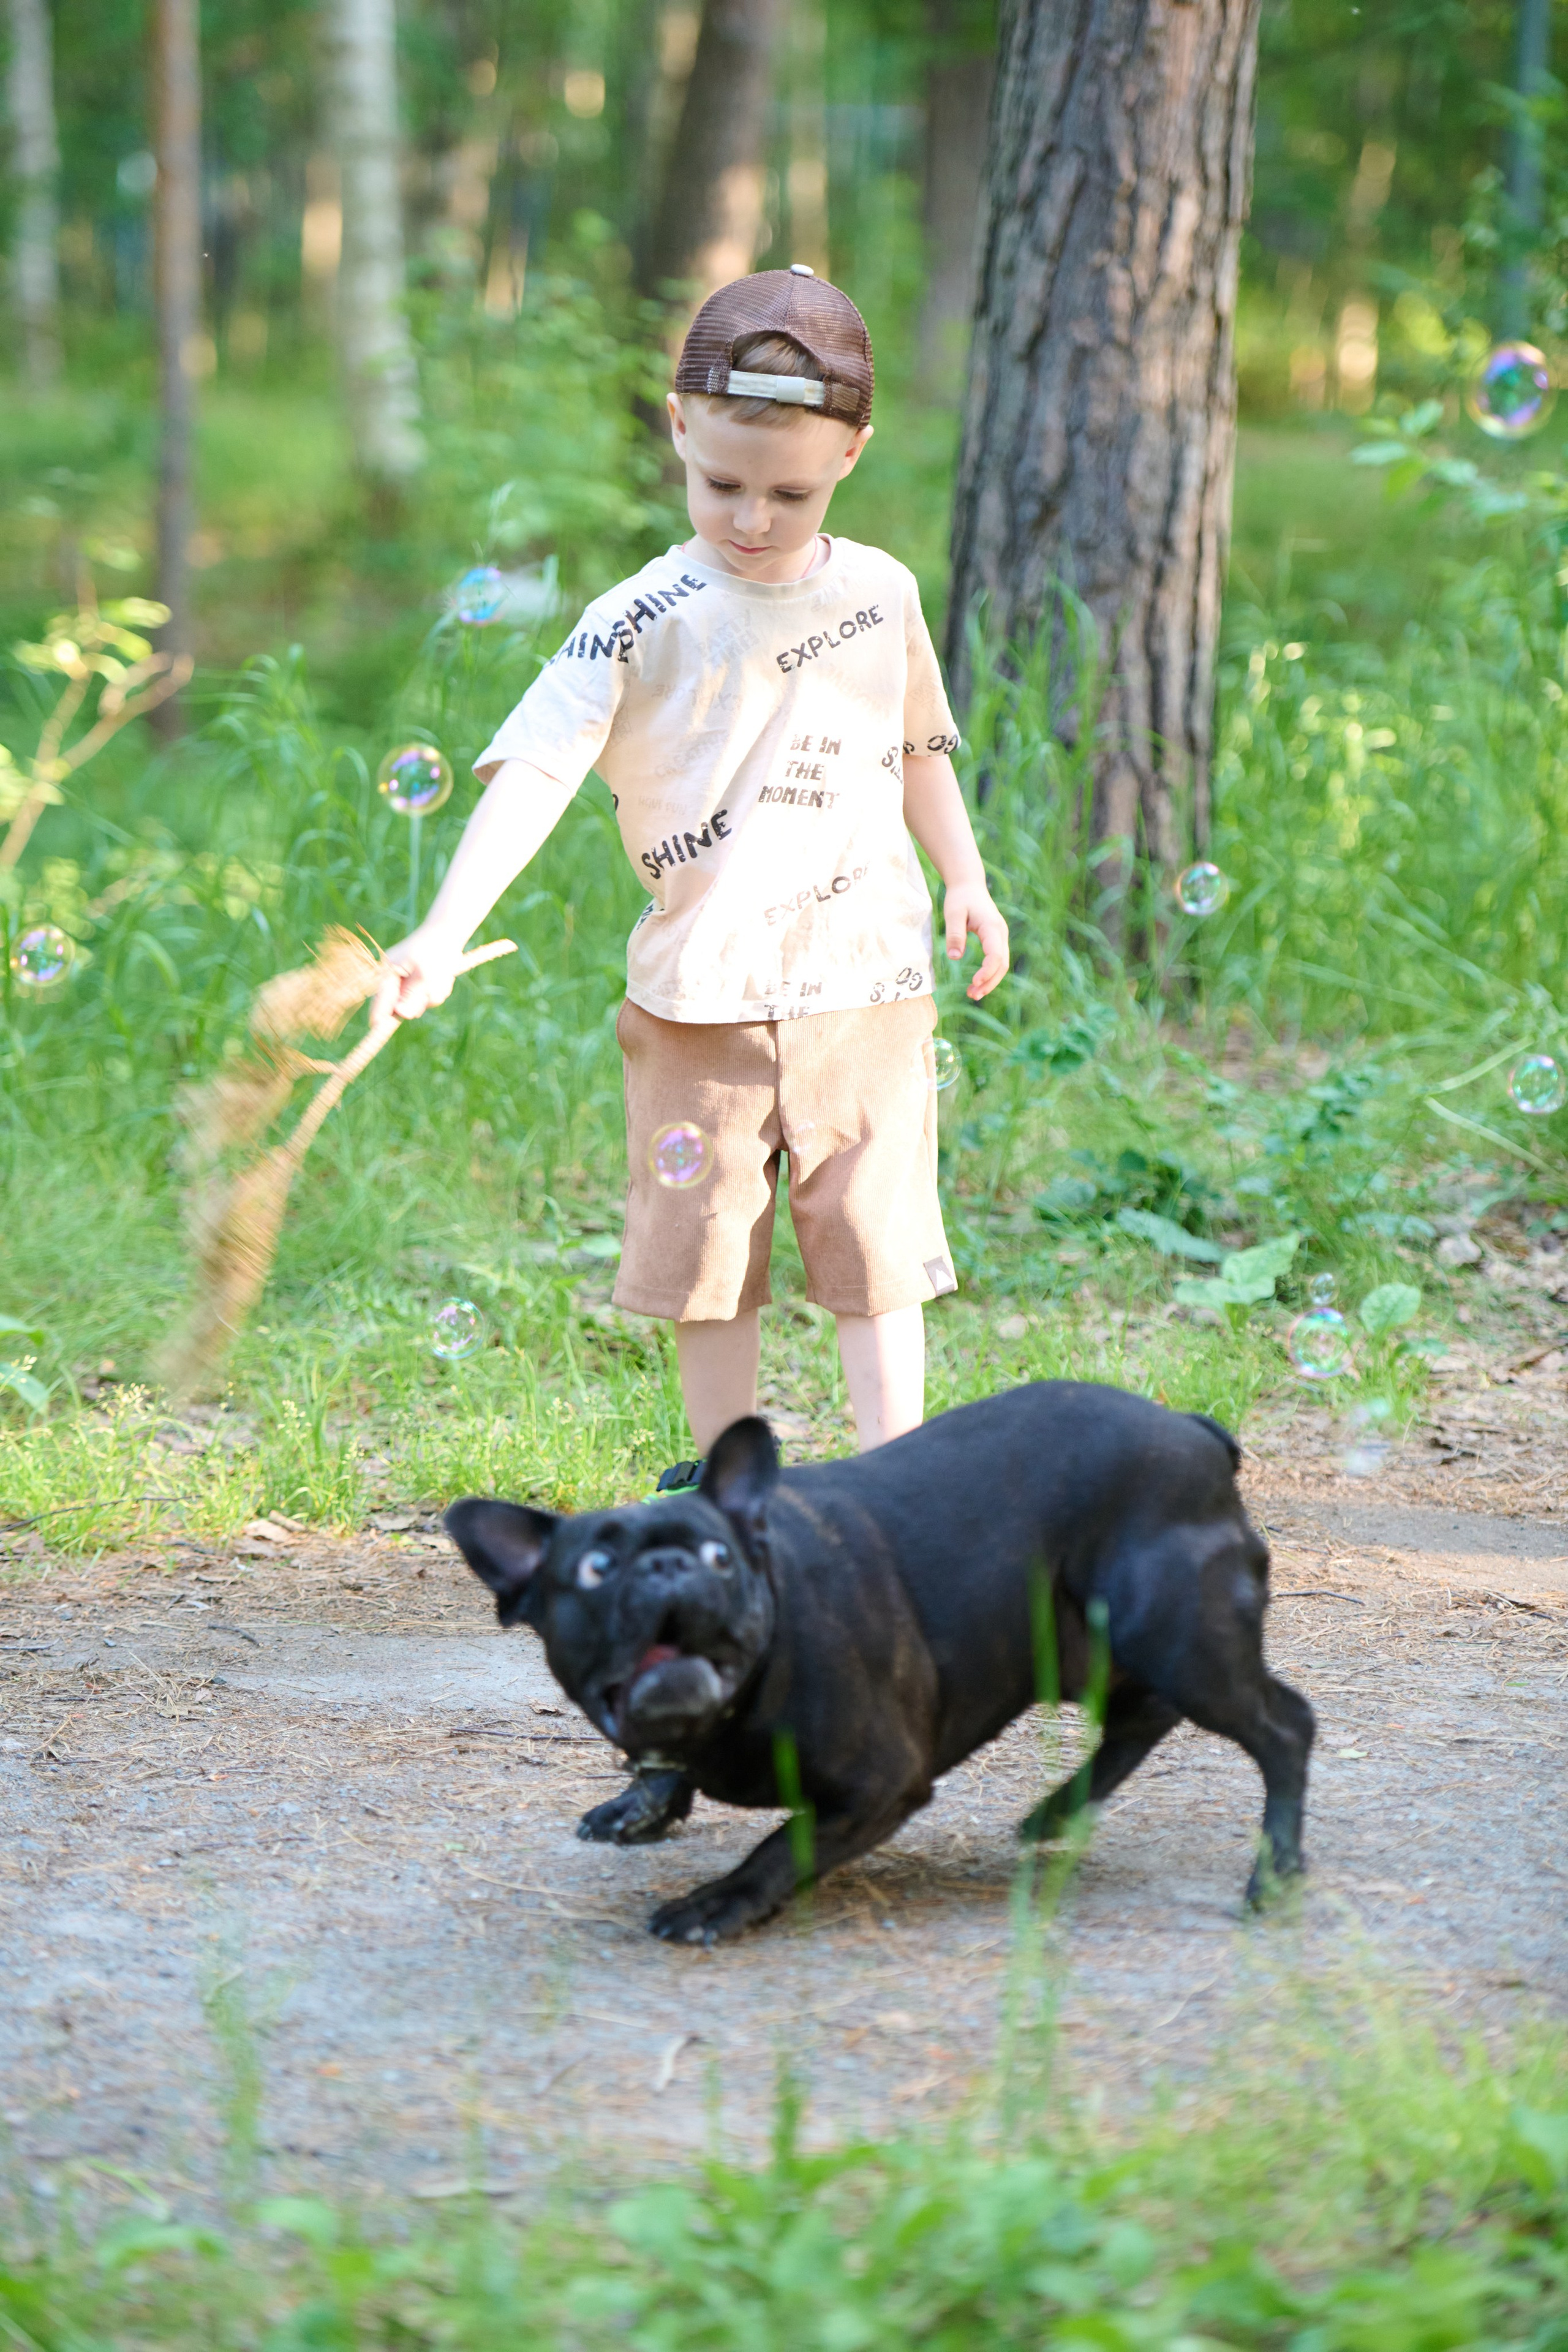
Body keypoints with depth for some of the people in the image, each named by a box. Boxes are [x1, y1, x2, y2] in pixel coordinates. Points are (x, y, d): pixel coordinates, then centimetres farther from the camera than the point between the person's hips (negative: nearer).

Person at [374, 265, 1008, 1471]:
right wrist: (444, 935, -29)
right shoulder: (640, 626, -9)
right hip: (700, 998, -1)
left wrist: (964, 875, 17)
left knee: (875, 1236, 0)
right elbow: (533, 772, -18)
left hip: (866, 978, 1)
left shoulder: (881, 593, 2)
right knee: (707, 1246, 6)